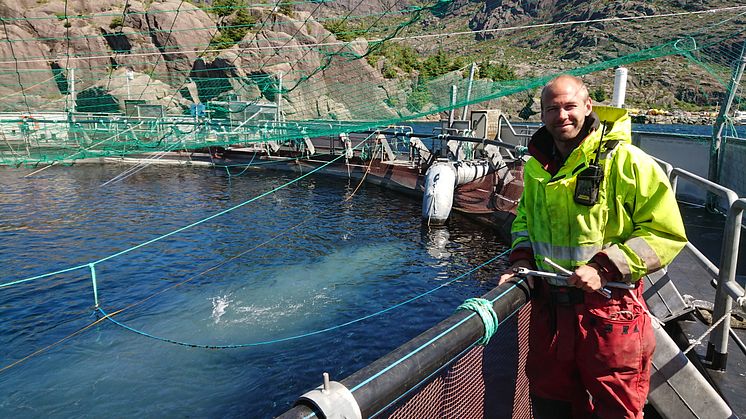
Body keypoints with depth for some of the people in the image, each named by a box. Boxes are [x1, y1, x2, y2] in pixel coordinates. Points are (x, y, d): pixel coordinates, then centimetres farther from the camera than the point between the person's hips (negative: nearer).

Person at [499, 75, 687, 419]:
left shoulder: (625, 161, -13)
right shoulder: (537, 167, 7)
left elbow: (666, 233, -12)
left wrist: (604, 268, -20)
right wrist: (521, 258, 5)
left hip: (609, 314, -5)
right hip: (548, 309, 6)